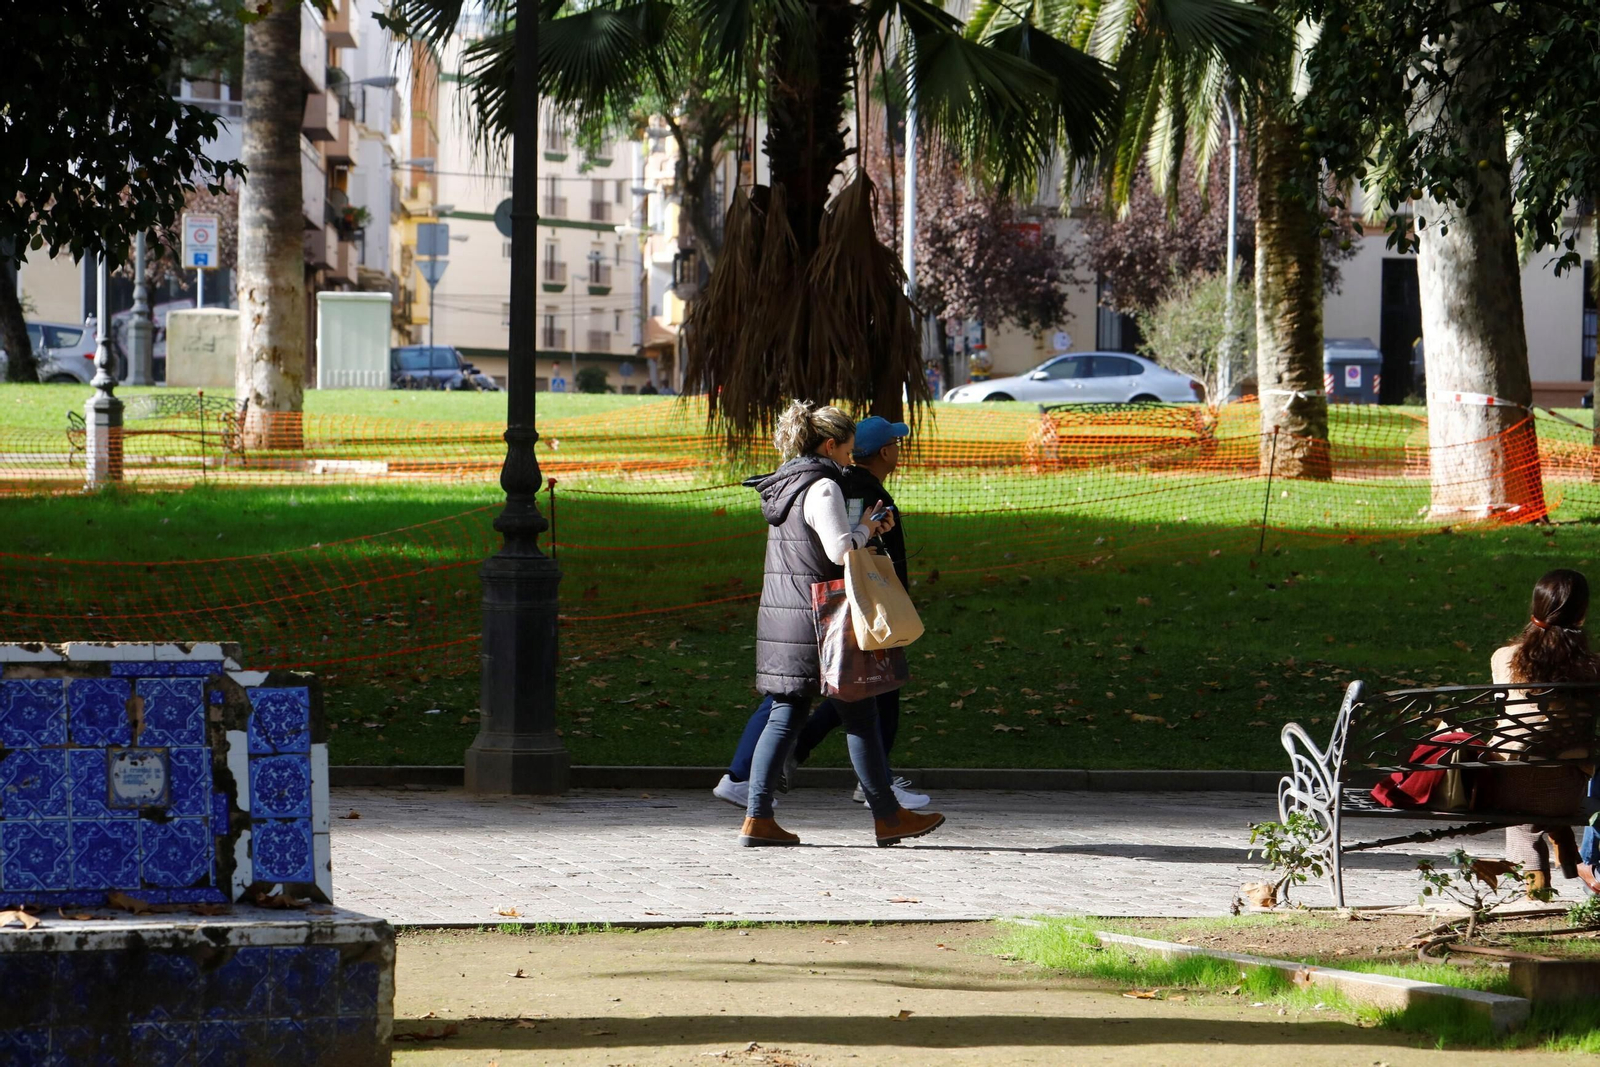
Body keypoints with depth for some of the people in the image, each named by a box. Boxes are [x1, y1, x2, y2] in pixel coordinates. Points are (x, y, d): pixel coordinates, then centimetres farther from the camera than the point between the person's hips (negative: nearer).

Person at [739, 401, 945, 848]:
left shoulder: (784, 486, 14)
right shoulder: (822, 487, -14)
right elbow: (840, 550, -19)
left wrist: (865, 529, 16)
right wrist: (865, 529, 0)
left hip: (780, 613, 8)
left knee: (784, 715, 7)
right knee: (860, 715, 1)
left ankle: (757, 817, 0)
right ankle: (887, 816, 8)